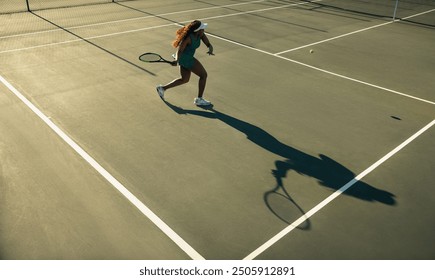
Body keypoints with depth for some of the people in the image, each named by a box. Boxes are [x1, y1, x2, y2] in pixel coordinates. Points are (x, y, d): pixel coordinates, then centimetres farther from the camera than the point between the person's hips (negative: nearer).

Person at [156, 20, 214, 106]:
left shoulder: (201, 35, -6)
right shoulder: (188, 38, -28)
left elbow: (209, 45, -5)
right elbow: (180, 50, -25)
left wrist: (210, 50, -27)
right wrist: (177, 60, -39)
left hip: (188, 58, 9)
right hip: (186, 58, -9)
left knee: (184, 79, 23)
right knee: (203, 75, -2)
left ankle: (162, 88, 28)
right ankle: (199, 99, 6)